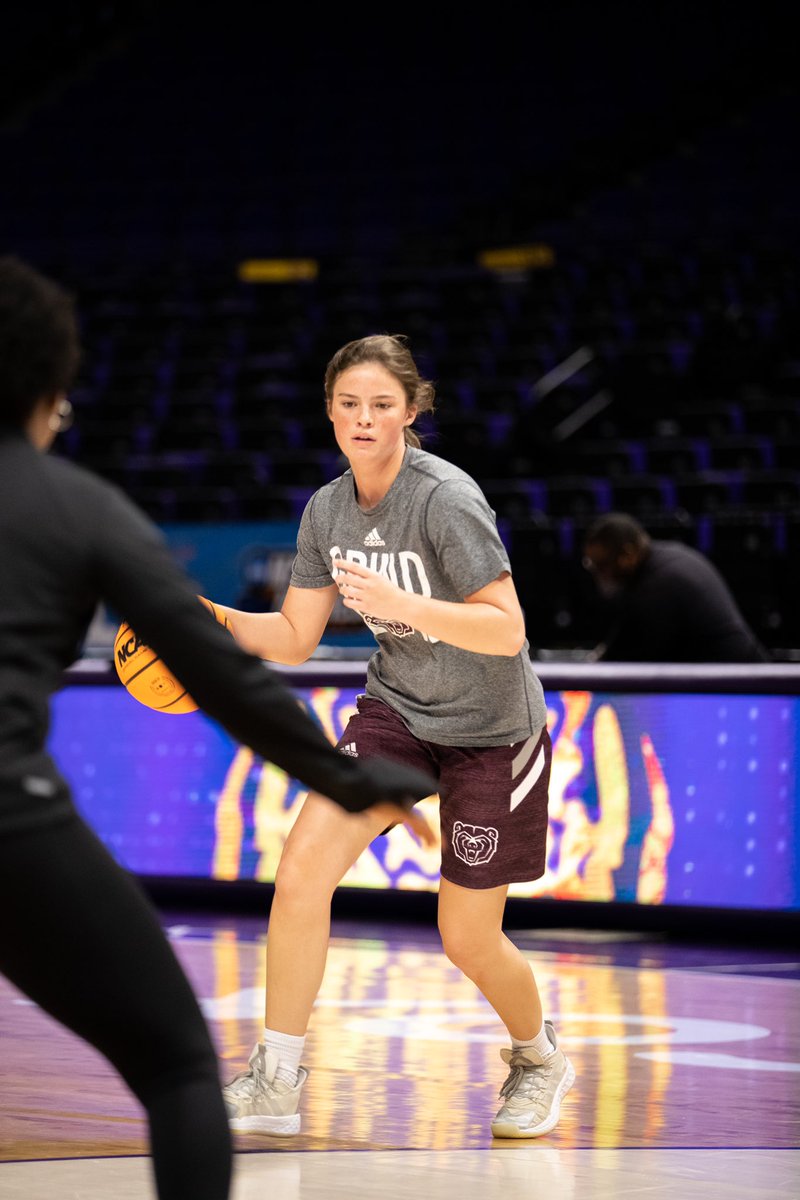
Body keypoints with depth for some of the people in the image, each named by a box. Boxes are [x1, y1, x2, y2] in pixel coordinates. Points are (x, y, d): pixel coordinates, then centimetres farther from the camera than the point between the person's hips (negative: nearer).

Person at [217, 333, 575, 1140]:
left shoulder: (445, 498, -23)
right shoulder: (327, 510, -2)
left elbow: (508, 630, -28)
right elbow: (294, 638, 6)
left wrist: (401, 603, -40)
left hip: (490, 731, -5)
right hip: (396, 710, 5)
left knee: (467, 938, 3)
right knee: (300, 874, -13)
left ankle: (539, 1058, 34)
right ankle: (276, 1082, -2)